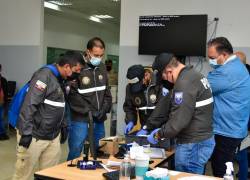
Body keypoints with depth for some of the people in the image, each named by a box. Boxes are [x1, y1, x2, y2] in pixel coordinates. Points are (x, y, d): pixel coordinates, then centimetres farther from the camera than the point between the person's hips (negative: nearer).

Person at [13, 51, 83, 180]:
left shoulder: (61, 79, 11)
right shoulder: (45, 75, -16)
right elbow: (29, 104, -23)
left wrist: (63, 126, 17)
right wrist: (26, 133, -25)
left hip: (53, 137, 8)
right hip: (34, 136, -8)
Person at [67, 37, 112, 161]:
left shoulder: (101, 67, 10)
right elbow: (72, 95, -16)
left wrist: (105, 109, 1)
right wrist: (89, 112, -14)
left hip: (99, 120, 6)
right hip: (81, 119, -6)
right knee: (75, 152, -1)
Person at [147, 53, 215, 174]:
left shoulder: (185, 82, -21)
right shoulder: (193, 75, 11)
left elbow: (180, 120, -24)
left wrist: (158, 135, -10)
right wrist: (163, 129, 14)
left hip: (193, 145, -10)